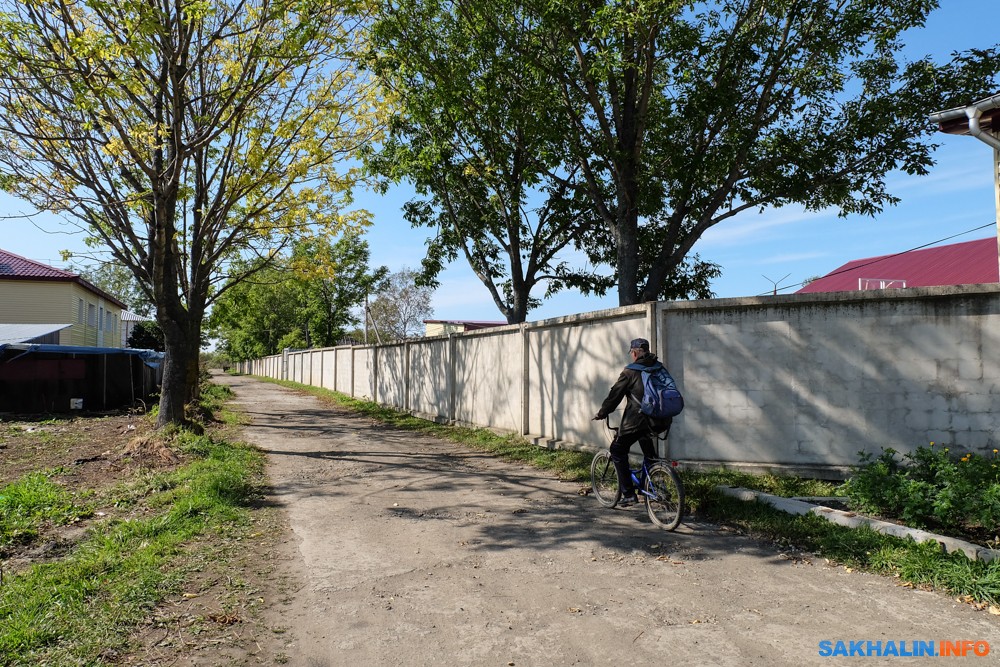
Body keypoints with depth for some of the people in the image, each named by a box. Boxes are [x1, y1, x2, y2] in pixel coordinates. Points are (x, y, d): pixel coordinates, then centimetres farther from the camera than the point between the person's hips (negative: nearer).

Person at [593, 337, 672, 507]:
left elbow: (615, 395, -2)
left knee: (618, 451, 11)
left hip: (637, 420, -6)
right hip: (662, 421, 7)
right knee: (645, 438, 37)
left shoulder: (630, 372, -5)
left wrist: (601, 413, 11)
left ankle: (628, 494, 6)